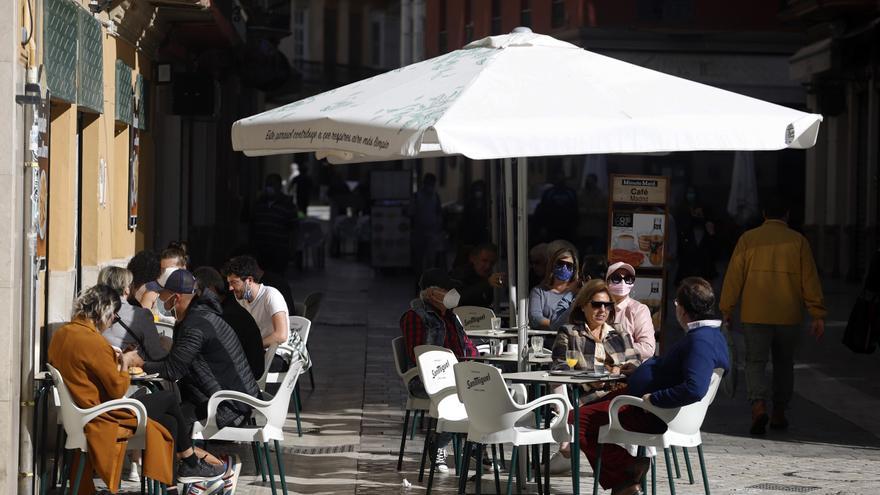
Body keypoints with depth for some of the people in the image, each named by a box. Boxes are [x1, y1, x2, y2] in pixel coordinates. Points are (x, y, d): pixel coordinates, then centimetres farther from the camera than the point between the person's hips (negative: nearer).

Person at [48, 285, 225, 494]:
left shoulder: (61, 334, 4)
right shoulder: (92, 341, -24)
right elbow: (118, 390, -20)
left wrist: (113, 360, 11)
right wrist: (125, 363, -3)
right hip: (102, 418, -9)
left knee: (169, 421, 15)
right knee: (168, 399, 7)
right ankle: (191, 464, 22)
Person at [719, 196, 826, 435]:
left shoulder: (748, 239, 2)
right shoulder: (798, 241, 3)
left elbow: (734, 277, 1)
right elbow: (810, 280, 1)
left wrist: (727, 310, 6)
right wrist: (818, 315, 3)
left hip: (755, 315, -1)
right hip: (789, 316, 1)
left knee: (755, 362, 0)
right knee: (784, 363, 16)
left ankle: (759, 406, -23)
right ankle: (779, 413, 21)